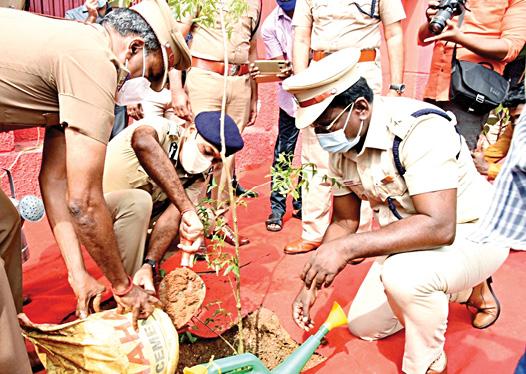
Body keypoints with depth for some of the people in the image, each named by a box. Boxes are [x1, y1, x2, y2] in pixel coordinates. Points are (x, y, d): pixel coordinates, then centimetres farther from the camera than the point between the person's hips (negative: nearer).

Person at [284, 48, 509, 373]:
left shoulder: (420, 128, -32)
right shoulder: (341, 147, -8)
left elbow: (439, 227, -39)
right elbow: (345, 222, 2)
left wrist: (347, 248, -42)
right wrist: (311, 283, -3)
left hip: (473, 231, -7)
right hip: (410, 238, 8)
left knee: (403, 274, -38)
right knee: (363, 326, 12)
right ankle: (467, 288, 28)